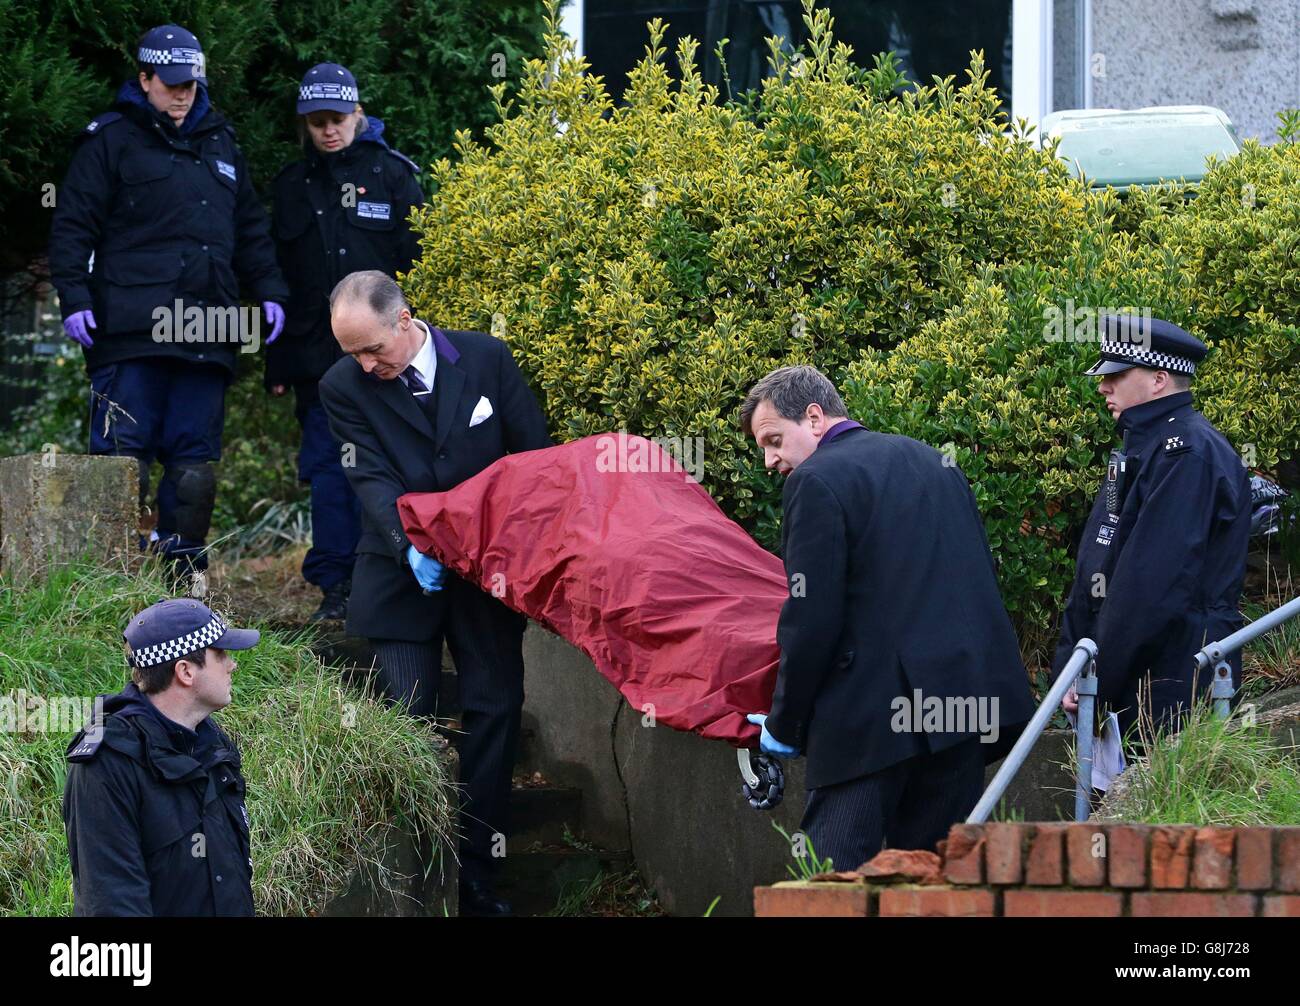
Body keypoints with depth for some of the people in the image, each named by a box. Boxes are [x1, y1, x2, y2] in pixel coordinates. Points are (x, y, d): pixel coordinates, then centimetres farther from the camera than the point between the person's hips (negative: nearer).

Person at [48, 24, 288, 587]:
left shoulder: (220, 144, 21)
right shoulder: (111, 141, 4)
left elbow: (251, 229, 27)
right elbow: (73, 226, 0)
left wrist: (269, 292, 16)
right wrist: (74, 299, -10)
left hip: (206, 336, 5)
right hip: (131, 330, -5)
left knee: (196, 459, 5)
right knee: (124, 455, -8)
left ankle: (185, 576, 9)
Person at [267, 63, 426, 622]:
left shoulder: (392, 174, 4)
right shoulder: (293, 185, 13)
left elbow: (417, 263, 2)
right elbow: (279, 275, 15)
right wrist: (277, 364, 10)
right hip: (315, 354, 3)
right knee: (327, 467, 0)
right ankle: (336, 584, 2)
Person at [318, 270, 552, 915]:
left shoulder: (486, 360, -2)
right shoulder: (344, 388, -4)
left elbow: (535, 456, 3)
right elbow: (372, 479, -13)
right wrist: (409, 547, -29)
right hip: (403, 576, -1)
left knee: (494, 712, -3)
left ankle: (477, 878, 2)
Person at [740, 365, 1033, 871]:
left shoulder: (818, 481, -7)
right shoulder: (934, 462, 18)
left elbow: (811, 616, -12)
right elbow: (979, 580, 20)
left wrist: (784, 724, -2)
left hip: (875, 712, -8)